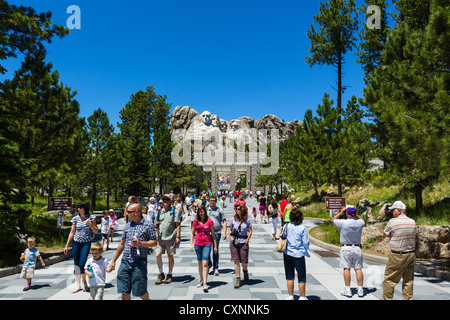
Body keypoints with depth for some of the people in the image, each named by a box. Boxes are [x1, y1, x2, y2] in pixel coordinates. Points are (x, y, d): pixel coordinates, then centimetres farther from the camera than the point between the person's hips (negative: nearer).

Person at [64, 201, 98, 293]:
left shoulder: (91, 218, -2)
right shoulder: (75, 219, 5)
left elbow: (96, 231, 2)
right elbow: (72, 232, 9)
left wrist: (90, 224, -14)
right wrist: (67, 245, 7)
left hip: (86, 243, -3)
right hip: (76, 243, 3)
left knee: (82, 264, -10)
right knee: (76, 265, 5)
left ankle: (84, 282, 15)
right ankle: (78, 285, 17)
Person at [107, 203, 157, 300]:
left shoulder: (148, 225, -2)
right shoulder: (128, 226, 13)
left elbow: (154, 243, -4)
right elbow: (122, 244, 19)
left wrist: (140, 243, -19)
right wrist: (113, 261, 19)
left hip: (139, 263, -4)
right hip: (125, 261, 4)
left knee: (140, 291, 3)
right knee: (124, 292, 2)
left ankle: (147, 299, 32)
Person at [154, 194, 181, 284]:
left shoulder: (174, 211, -1)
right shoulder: (159, 212, 10)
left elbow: (178, 225, -4)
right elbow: (157, 225, 20)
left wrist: (178, 237, -11)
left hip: (170, 238, -3)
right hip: (161, 238, 3)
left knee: (170, 256, 5)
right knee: (158, 255, -3)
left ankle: (169, 275, 21)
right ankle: (161, 274, 15)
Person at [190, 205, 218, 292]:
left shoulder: (209, 221, -3)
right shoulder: (196, 221, 3)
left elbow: (213, 234, 2)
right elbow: (192, 233, 11)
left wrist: (215, 246, 2)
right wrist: (191, 244, 3)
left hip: (207, 244, -3)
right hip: (198, 244, 3)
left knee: (205, 263, -12)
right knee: (200, 263, 14)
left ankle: (205, 284, -10)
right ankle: (201, 280, 30)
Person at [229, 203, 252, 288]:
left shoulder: (247, 220, -1)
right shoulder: (233, 220, 2)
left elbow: (250, 231, 4)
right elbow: (229, 230, 12)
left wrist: (247, 240, -5)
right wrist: (231, 238, 0)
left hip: (243, 242, -1)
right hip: (234, 242, 1)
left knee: (244, 261, 2)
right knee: (236, 261, 0)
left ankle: (245, 271, 38)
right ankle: (238, 280, 9)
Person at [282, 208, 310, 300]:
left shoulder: (286, 226, -4)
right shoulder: (302, 228, -11)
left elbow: (282, 237, 5)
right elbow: (306, 243, -8)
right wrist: (306, 248, 12)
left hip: (288, 254, 3)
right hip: (299, 255, -3)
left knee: (289, 277, 13)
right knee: (301, 277, 10)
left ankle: (290, 296, 20)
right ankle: (302, 297, 16)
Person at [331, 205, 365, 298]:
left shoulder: (343, 223, -15)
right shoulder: (360, 223, -5)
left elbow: (333, 220, 4)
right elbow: (363, 221, 22)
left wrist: (341, 212, 10)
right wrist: (355, 214, 16)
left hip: (346, 248, -3)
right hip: (357, 248, 3)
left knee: (346, 269, 2)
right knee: (358, 269, 7)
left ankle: (347, 290, 4)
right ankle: (360, 290, 10)